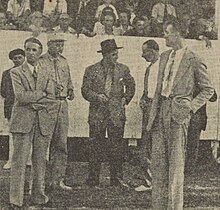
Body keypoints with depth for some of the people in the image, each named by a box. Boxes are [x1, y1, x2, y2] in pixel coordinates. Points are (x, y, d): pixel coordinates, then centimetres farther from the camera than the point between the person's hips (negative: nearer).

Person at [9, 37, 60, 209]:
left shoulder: (46, 74, 14)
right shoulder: (16, 72, 5)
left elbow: (52, 100, 2)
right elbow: (20, 96, -9)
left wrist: (32, 100, -8)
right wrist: (41, 95, -5)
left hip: (44, 122, 3)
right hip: (23, 121, -3)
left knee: (40, 160, 5)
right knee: (19, 161, -6)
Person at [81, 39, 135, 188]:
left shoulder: (123, 69, 8)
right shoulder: (91, 70, 3)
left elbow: (131, 86, 22)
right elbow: (85, 90, 1)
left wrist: (126, 99, 11)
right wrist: (97, 97, -14)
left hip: (116, 114, 1)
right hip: (97, 113, -1)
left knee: (117, 148, 0)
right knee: (96, 148, 0)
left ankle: (117, 181, 8)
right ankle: (93, 181, 7)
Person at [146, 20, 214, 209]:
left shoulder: (193, 60, -4)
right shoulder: (164, 57, 16)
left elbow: (208, 89, 1)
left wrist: (192, 106, -8)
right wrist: (153, 113, 14)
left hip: (178, 112, -6)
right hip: (160, 109, 7)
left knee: (176, 162, -4)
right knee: (157, 159, 7)